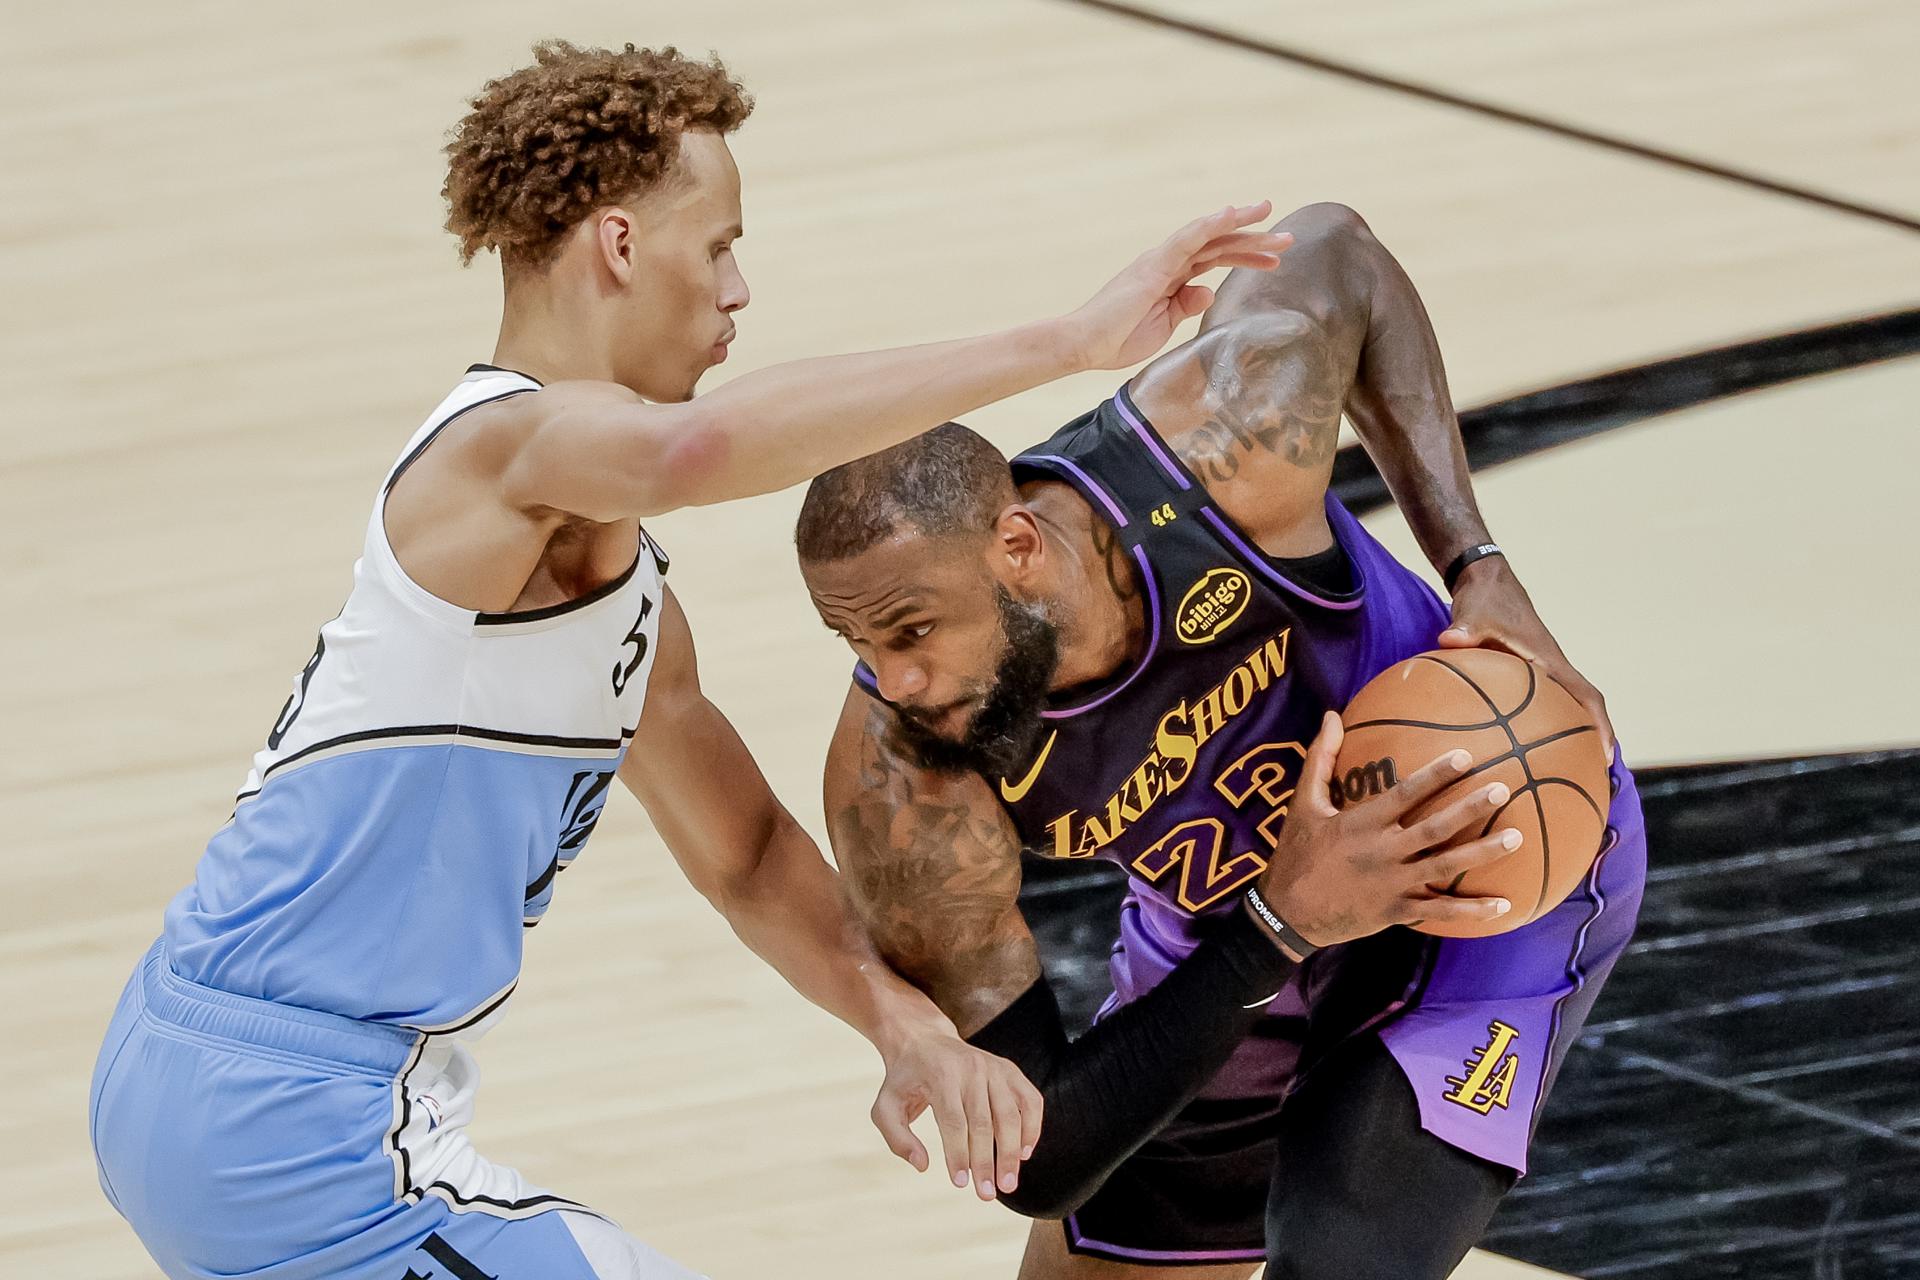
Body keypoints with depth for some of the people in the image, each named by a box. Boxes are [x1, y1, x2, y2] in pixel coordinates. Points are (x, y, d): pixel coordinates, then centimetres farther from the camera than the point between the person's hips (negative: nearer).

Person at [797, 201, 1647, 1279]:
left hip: (1496, 858, -3)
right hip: (1233, 940, 3)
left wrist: (1481, 572, -20)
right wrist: (1282, 926, -39)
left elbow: (1340, 255, -10)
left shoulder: (1225, 436, -35)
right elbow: (1037, 1162, -30)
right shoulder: (899, 789, -32)